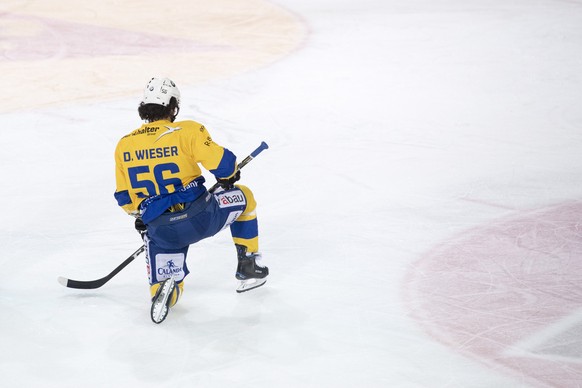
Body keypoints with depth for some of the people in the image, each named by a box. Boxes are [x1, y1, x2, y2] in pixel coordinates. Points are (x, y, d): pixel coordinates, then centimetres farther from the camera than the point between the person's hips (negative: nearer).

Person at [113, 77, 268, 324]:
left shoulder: (124, 146, 6)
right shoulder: (186, 131, -7)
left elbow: (125, 199, 12)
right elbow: (221, 162, -11)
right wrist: (229, 176, 13)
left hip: (160, 230, 2)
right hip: (200, 218, -2)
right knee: (243, 197, 27)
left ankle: (163, 288, -20)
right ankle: (248, 267, 29)